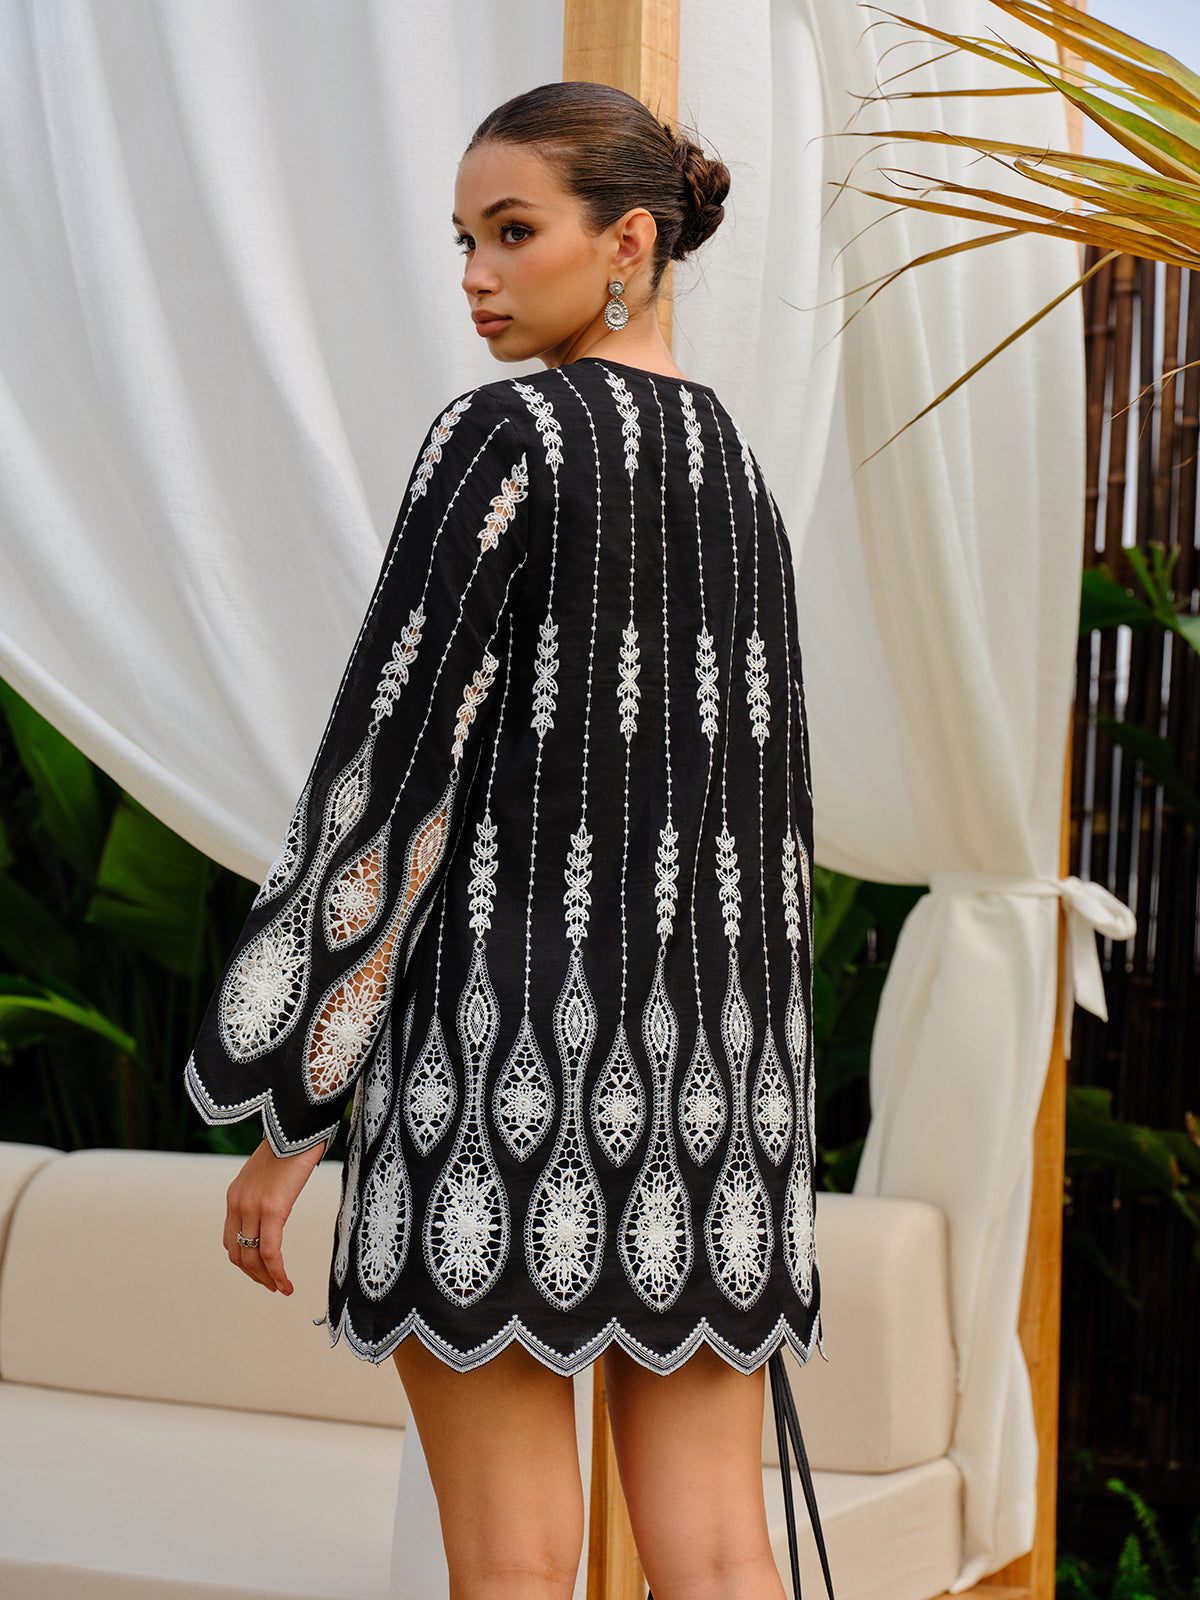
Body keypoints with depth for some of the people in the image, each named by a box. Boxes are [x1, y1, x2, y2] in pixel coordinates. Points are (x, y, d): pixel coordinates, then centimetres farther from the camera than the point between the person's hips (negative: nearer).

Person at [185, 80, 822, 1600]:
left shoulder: (505, 433, -9)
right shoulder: (736, 471, 15)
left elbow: (393, 753, -12)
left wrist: (287, 1114, -9)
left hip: (512, 1015, -7)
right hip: (705, 1040, 7)